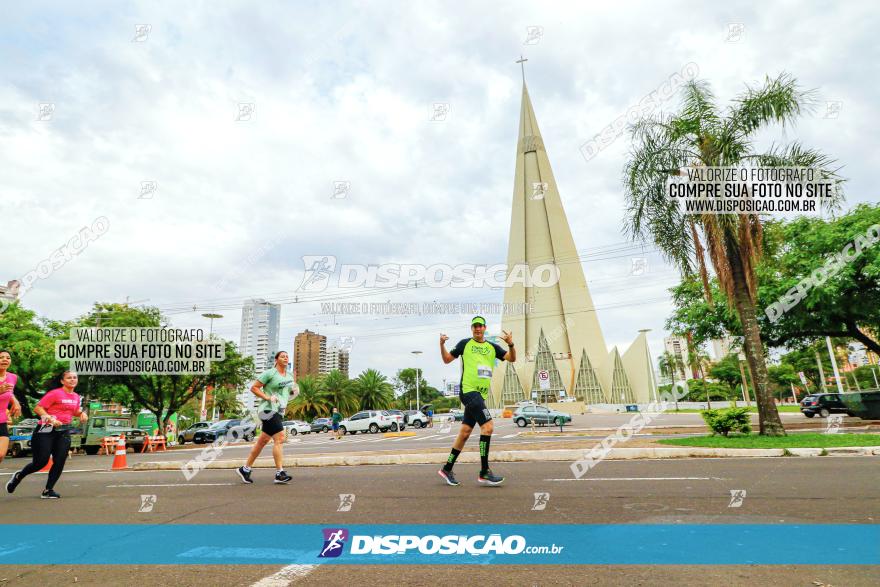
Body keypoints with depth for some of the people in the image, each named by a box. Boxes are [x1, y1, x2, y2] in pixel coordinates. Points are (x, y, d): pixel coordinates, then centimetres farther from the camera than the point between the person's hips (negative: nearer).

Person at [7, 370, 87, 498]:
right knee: (41, 461, -4)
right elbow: (38, 408, -12)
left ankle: (48, 490, 10)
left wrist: (82, 413, 8)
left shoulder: (76, 396, 13)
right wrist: (50, 418, -24)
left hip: (64, 431, 6)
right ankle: (18, 476, 28)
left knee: (60, 462, -2)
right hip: (46, 430, -6)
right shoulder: (55, 393, -9)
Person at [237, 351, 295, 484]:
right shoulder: (269, 373, -7)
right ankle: (279, 473, -14)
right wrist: (267, 397, -16)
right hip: (269, 410, -8)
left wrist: (293, 390, 8)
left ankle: (245, 469, 25)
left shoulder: (289, 376, 14)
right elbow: (253, 388, -6)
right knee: (279, 439, -16)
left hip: (279, 411, 8)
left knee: (262, 441, 13)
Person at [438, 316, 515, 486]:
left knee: (465, 432, 10)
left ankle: (447, 469, 23)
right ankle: (484, 473, -11)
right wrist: (442, 345, -10)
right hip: (468, 391, -6)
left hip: (481, 395, 6)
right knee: (488, 426, -18)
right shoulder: (465, 343, 3)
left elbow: (512, 358, 6)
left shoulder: (492, 347, 14)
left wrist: (511, 344, -12)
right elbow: (447, 359, 8)